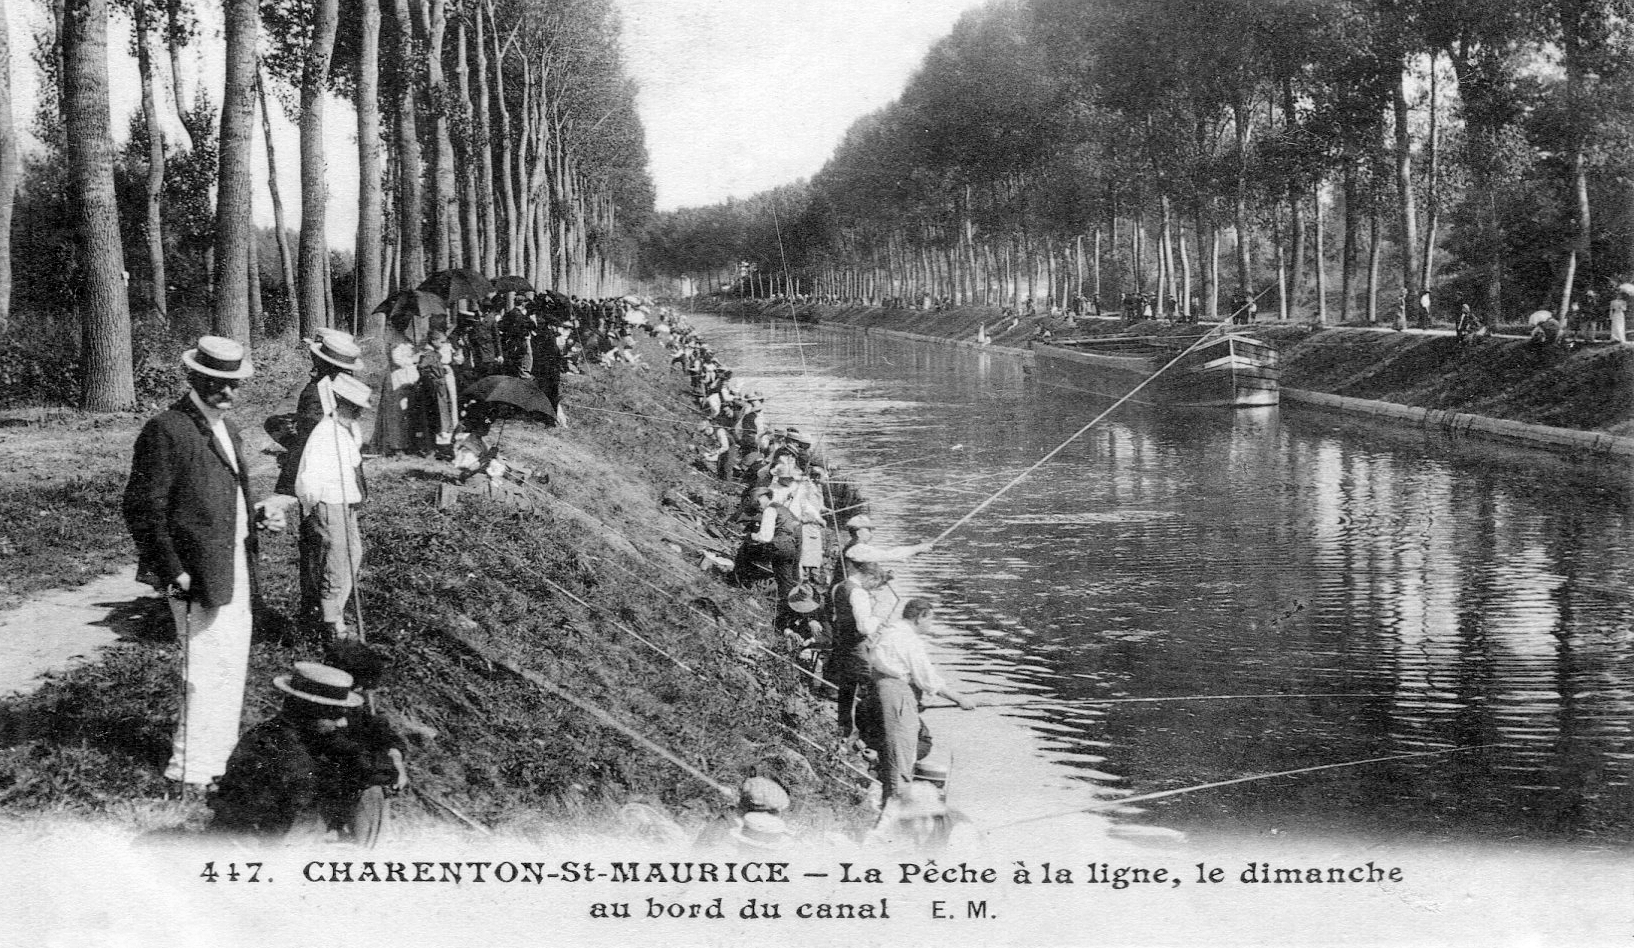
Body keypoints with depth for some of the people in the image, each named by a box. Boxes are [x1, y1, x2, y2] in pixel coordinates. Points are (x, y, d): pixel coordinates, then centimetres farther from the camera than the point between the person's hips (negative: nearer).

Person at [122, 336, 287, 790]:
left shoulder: (226, 429, 16)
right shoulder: (166, 430, -13)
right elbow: (143, 509, -16)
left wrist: (257, 514, 10)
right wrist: (172, 572, -20)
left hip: (235, 567, 9)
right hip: (197, 572, -9)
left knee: (232, 664, 16)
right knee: (209, 669, -5)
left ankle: (216, 752, 29)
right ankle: (191, 766, 6)